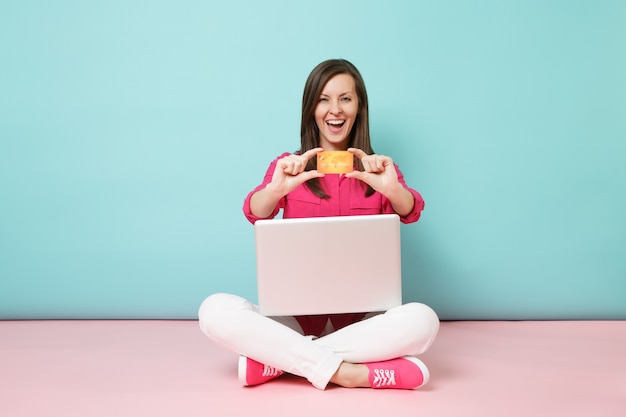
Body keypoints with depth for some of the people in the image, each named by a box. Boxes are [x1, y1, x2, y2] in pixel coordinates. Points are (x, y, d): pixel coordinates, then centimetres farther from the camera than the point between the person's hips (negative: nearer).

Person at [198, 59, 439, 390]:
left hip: (360, 319, 1)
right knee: (215, 311, -26)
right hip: (294, 315, 0)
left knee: (422, 320, -31)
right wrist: (275, 190, -35)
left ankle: (277, 359, -21)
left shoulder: (377, 168, 8)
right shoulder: (289, 167, 7)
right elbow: (255, 213, -11)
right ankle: (342, 371, -27)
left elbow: (410, 212, -11)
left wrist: (392, 189, -36)